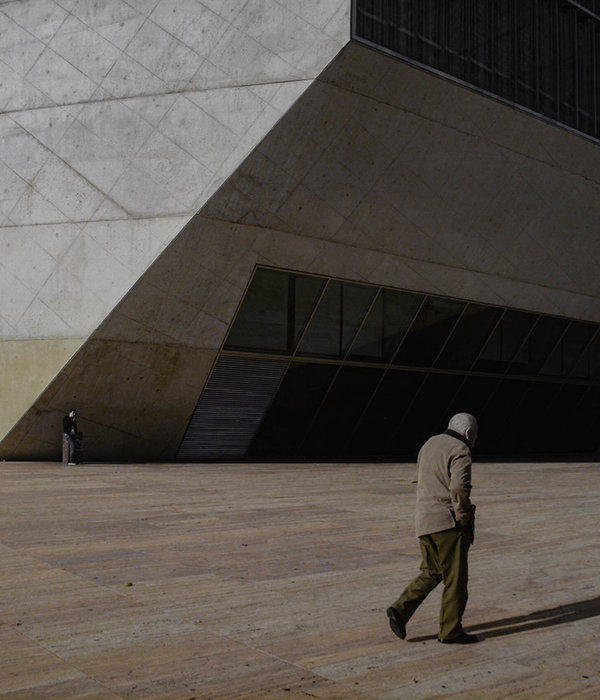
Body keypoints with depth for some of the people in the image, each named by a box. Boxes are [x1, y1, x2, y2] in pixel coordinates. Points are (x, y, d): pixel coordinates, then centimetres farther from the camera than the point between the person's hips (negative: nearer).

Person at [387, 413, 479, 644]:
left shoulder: (430, 444, 16)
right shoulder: (460, 452, -9)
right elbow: (459, 489, -22)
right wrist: (466, 522, -12)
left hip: (424, 520, 8)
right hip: (448, 522, -8)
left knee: (431, 572, 18)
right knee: (455, 577, 4)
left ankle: (401, 610, 4)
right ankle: (450, 630, 10)